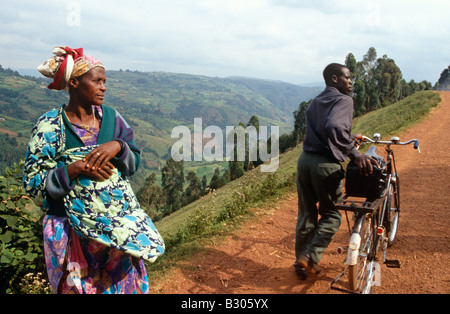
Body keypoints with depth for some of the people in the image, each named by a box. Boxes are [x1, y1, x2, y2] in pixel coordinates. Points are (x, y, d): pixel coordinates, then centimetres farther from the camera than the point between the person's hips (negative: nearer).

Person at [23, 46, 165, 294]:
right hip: (73, 226, -3)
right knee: (79, 285, 10)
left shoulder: (111, 117, 3)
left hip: (120, 222, 4)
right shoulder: (50, 125, -8)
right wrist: (75, 168, -21)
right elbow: (33, 184, -8)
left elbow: (134, 160, 4)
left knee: (123, 282, 12)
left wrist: (117, 146, -16)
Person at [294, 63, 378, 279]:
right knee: (331, 215, 12)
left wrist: (351, 137, 34)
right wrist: (354, 153, -25)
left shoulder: (315, 102, 19)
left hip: (305, 160, 7)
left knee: (306, 213, 16)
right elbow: (333, 127, -26)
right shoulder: (343, 101, -7)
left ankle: (302, 263, 25)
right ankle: (310, 257, 4)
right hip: (326, 164, -7)